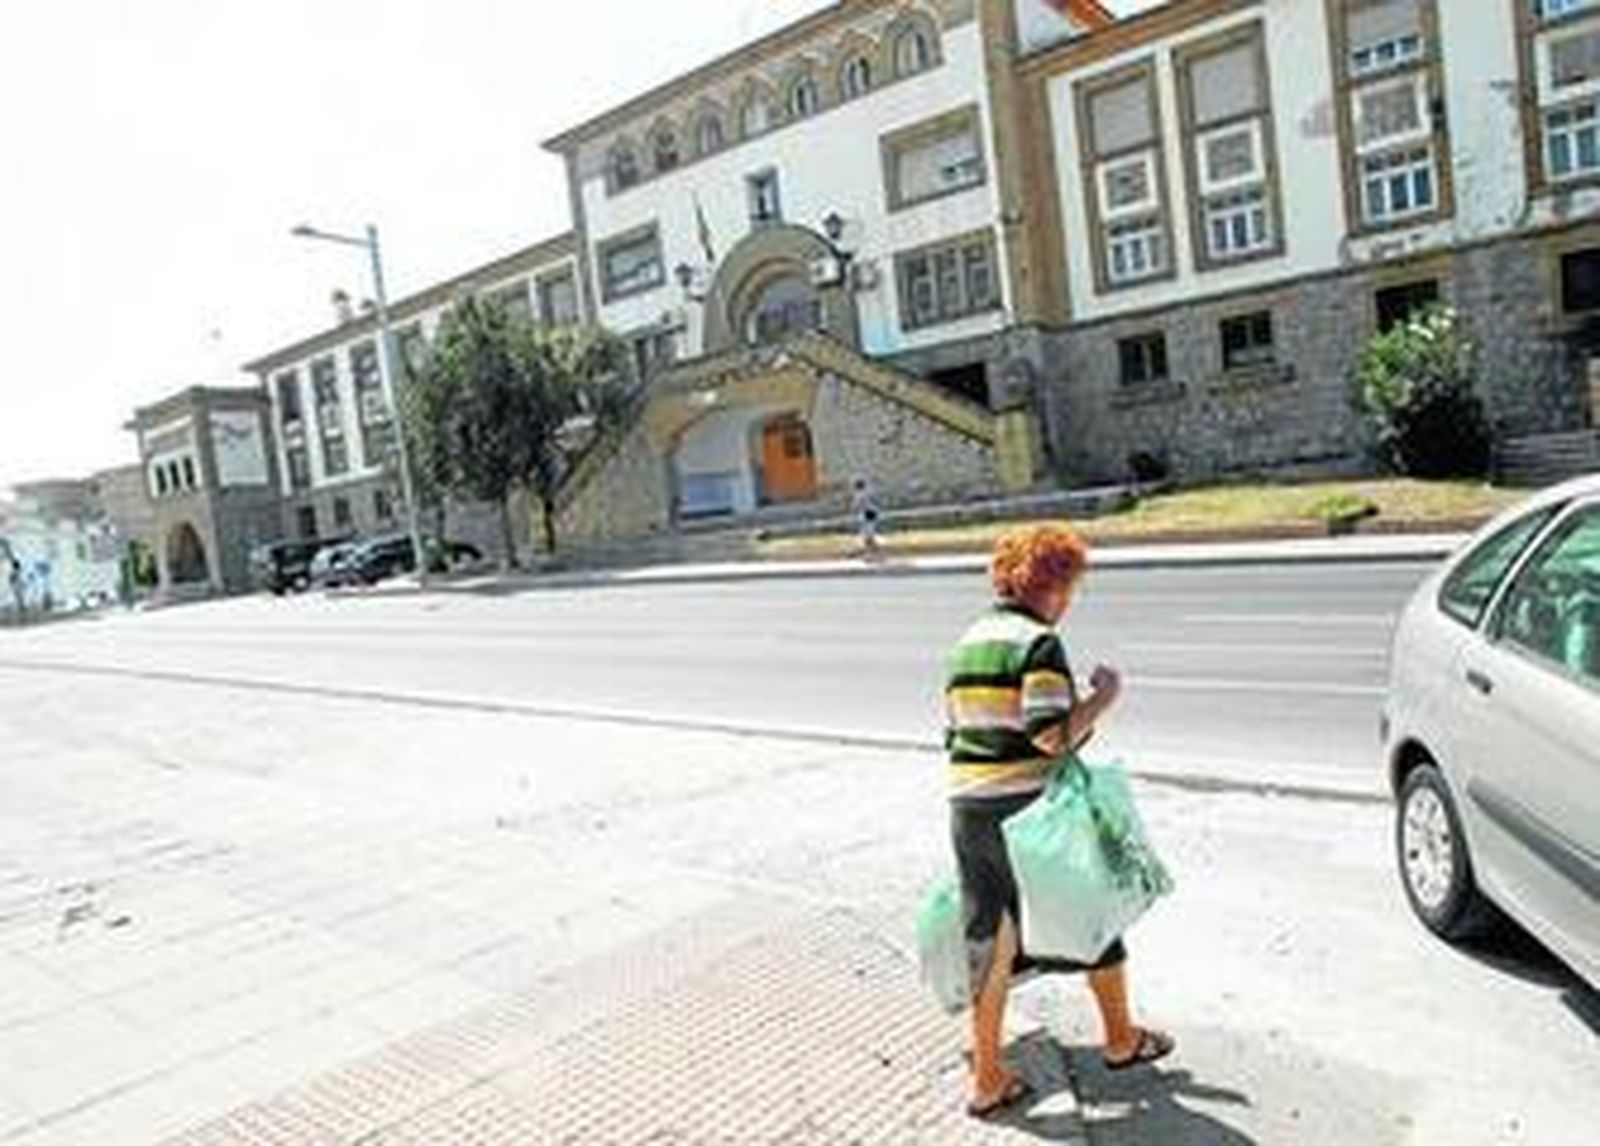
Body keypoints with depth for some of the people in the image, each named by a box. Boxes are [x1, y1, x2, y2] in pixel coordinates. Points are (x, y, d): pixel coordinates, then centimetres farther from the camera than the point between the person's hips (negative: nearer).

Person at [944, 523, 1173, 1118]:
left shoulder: (966, 644, 11)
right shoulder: (1039, 642, -13)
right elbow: (1052, 735, -21)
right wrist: (1104, 697, -8)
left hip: (967, 811, 6)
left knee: (987, 942, 13)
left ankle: (987, 1078, 19)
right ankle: (1121, 1039, 36)